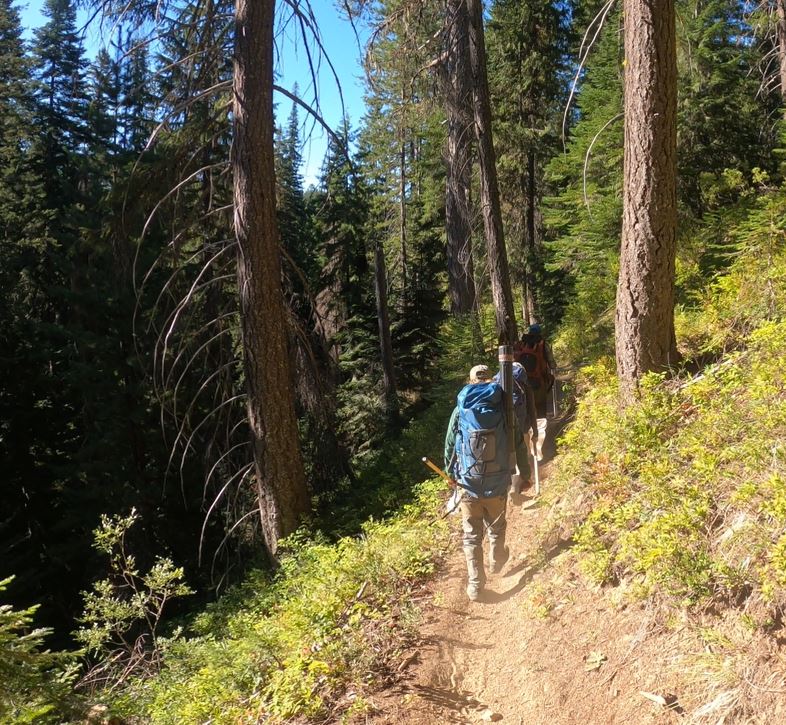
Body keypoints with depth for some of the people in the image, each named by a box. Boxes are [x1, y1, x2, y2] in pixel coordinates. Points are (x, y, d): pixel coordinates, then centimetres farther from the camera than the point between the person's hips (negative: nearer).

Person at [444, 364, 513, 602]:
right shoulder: (501, 407, -7)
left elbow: (449, 445, 1)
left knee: (471, 536, 9)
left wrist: (450, 472, 17)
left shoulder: (461, 410, -7)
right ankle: (497, 561, 47)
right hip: (497, 484, 1)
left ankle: (475, 584, 9)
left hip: (468, 484, -1)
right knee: (496, 528, 24)